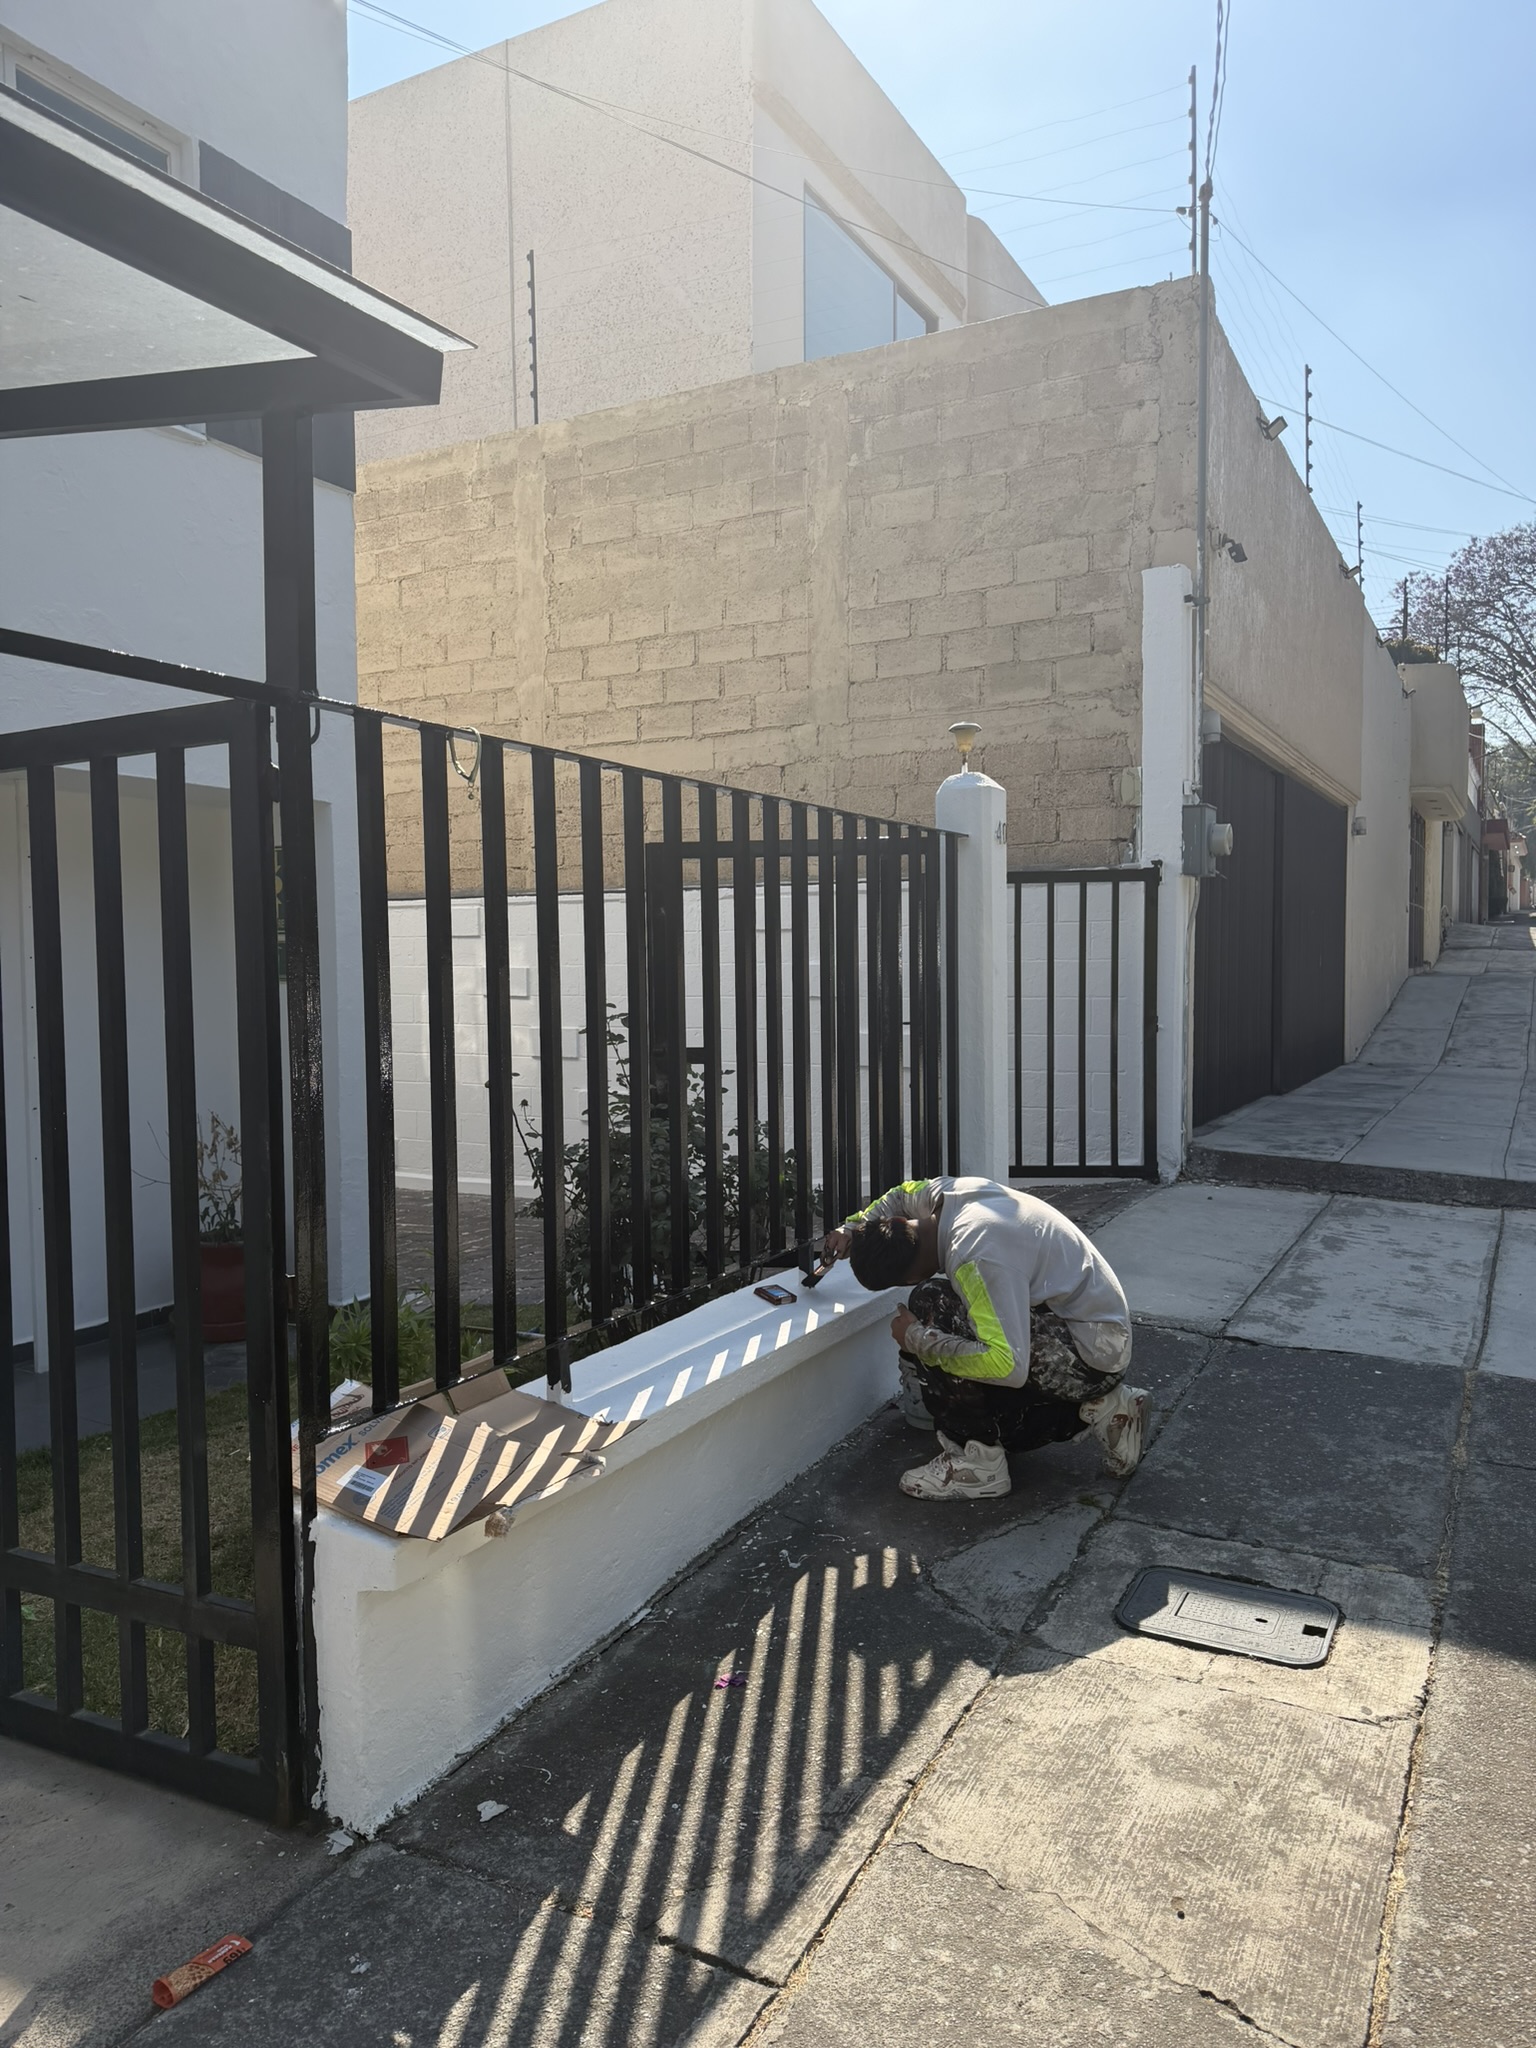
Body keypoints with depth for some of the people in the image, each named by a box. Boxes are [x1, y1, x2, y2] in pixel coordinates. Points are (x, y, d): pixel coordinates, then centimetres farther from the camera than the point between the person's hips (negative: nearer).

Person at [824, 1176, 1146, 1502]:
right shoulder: (942, 1192, -4)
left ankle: (979, 1461, -11)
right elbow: (904, 1194, 21)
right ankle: (1103, 1409, 16)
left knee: (932, 1308, -22)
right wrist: (853, 1230, 6)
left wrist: (918, 1339, -26)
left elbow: (1006, 1365, -37)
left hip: (1091, 1352, -10)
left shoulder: (976, 1260, -31)